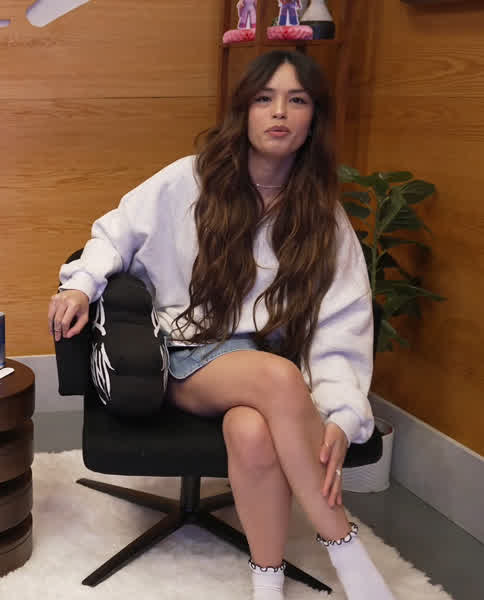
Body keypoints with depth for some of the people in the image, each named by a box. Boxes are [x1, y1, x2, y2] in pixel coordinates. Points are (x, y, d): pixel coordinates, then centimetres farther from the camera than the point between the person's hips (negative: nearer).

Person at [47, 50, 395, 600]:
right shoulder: (189, 181, -1)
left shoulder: (324, 218, 1)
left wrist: (341, 418, -22)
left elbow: (340, 330, -6)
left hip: (271, 363, 1)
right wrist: (82, 284, -7)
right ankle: (345, 549, -23)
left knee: (253, 433, -38)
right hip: (187, 359, -1)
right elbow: (117, 234, 13)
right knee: (279, 376, -37)